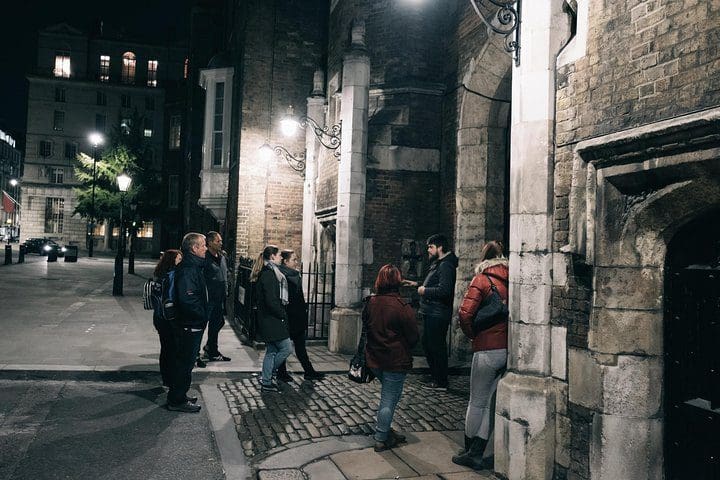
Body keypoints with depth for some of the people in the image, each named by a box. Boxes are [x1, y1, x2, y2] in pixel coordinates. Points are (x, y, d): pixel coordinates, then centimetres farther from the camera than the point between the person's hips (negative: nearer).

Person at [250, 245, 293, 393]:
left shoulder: (265, 273, 14)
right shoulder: (269, 274, -18)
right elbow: (271, 301, -23)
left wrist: (281, 313, 14)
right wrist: (283, 314, -11)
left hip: (268, 320, 10)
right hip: (272, 321, -10)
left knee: (271, 351, 15)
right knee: (287, 348, -3)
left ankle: (266, 382, 20)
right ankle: (266, 378, 6)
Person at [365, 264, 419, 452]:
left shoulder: (370, 303, -3)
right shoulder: (403, 307, -19)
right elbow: (413, 338, -12)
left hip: (374, 359, 6)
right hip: (395, 361, -6)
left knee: (388, 396, 23)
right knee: (389, 400, 6)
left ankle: (385, 431, 31)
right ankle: (381, 439, 15)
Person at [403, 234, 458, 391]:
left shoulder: (446, 266, -17)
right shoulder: (438, 264, 16)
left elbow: (443, 290, -28)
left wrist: (424, 290, -17)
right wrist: (417, 284, 19)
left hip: (437, 315, -11)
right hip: (431, 313, 11)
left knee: (437, 347, -3)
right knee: (427, 344, 18)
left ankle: (441, 382, 7)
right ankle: (435, 377, 29)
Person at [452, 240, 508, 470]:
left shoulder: (481, 280, -5)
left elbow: (465, 314, -14)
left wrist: (472, 335, 3)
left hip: (488, 349, -4)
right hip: (511, 349, 4)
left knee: (477, 402, 10)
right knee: (492, 402, 11)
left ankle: (470, 450, 23)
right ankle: (476, 453, 16)